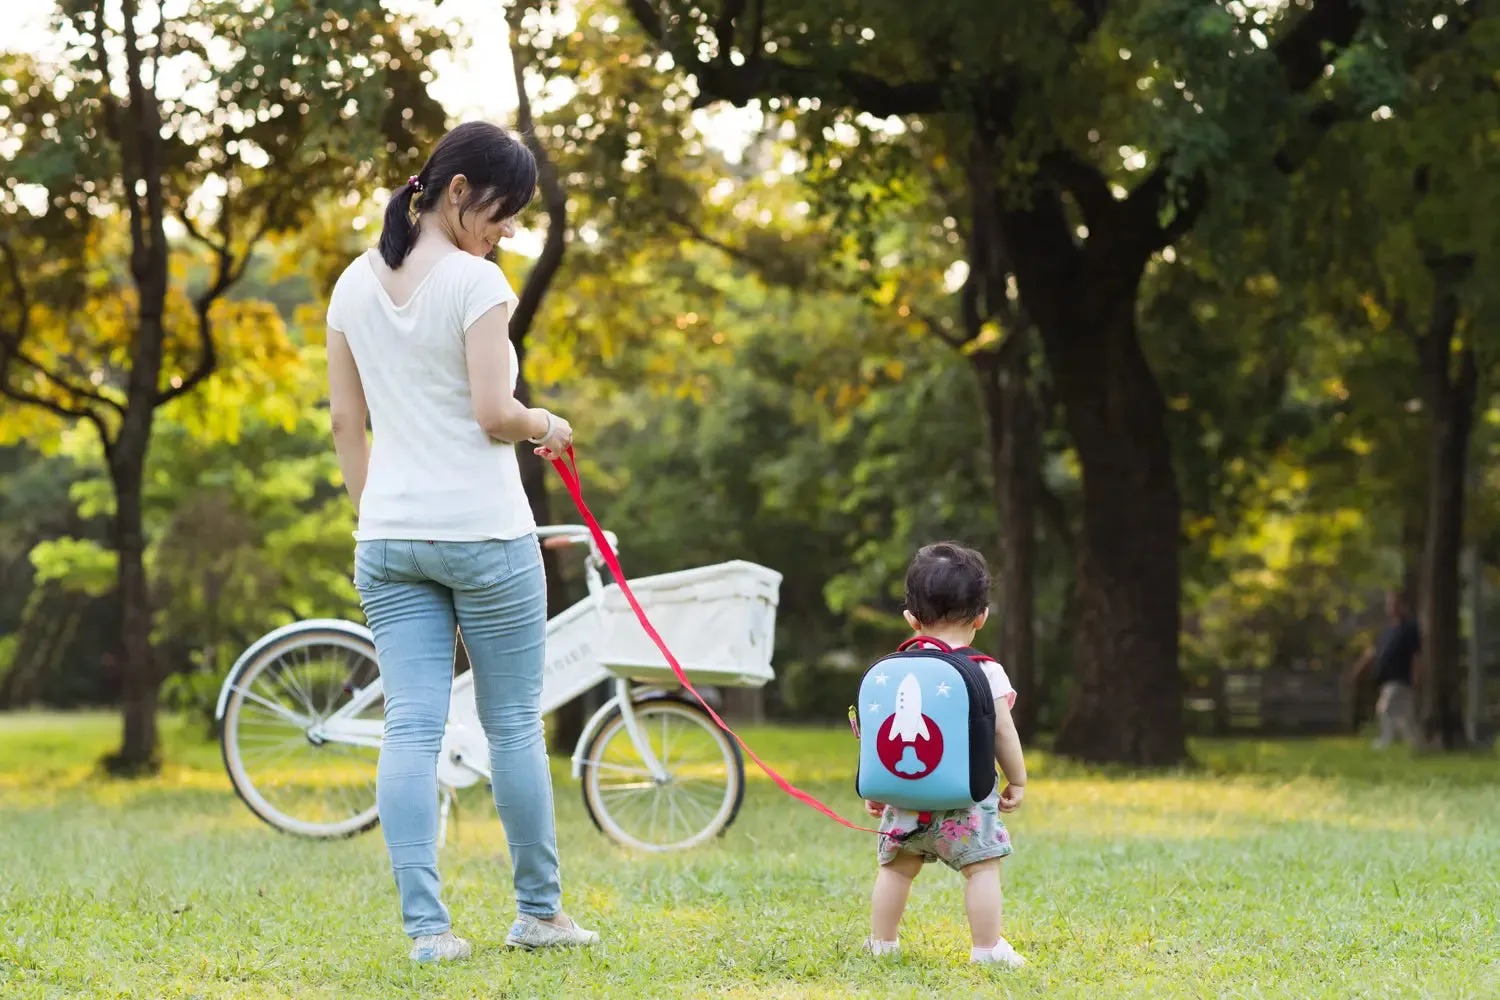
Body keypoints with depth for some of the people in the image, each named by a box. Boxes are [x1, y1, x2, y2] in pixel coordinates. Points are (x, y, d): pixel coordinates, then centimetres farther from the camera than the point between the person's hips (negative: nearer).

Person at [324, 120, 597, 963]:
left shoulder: (356, 284, 9)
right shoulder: (475, 282, -12)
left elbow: (346, 419, 12)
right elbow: (494, 413, -16)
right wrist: (547, 427, 4)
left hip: (388, 537, 5)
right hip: (484, 530, -5)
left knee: (412, 727, 0)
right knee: (514, 722, 8)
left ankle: (426, 924, -5)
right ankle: (539, 910, 17)